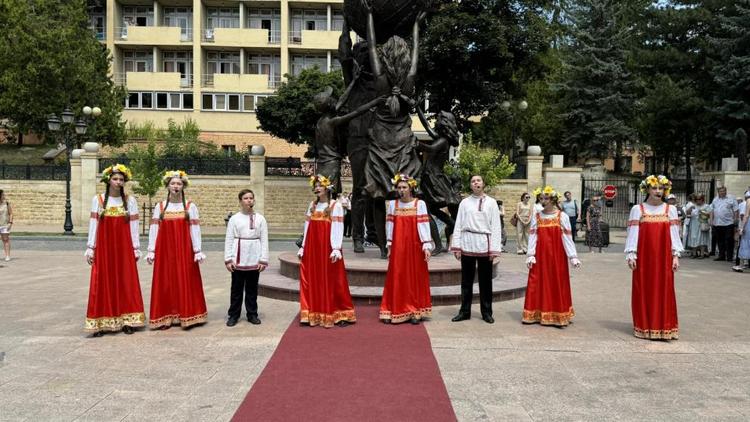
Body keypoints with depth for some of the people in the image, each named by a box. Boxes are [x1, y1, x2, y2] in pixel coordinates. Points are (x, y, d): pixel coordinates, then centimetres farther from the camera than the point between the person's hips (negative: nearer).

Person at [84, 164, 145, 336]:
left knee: (126, 282, 1)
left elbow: (134, 226, 3)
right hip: (103, 247, 0)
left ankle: (127, 321, 8)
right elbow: (93, 225, 2)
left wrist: (136, 248, 0)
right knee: (103, 283, 0)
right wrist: (90, 248, -1)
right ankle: (101, 323, 5)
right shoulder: (98, 199, 2)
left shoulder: (130, 200, 3)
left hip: (124, 247, 0)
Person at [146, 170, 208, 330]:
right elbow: (153, 229, 5)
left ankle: (186, 315, 9)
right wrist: (151, 251, -1)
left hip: (184, 250, -1)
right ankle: (166, 317, 9)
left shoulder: (190, 206, 2)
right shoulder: (159, 206, 6)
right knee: (165, 283, 2)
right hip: (165, 249, 1)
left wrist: (197, 251, -6)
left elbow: (195, 230, -1)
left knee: (185, 282, 0)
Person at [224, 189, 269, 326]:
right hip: (238, 259, -1)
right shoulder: (234, 218, 0)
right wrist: (228, 259, -4)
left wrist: (263, 260, -2)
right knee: (236, 288, 7)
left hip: (254, 259, 1)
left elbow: (264, 240, 2)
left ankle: (252, 314, 21)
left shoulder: (260, 219, 2)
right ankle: (233, 315, 17)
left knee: (252, 288, 10)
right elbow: (229, 239, 1)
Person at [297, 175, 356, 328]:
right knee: (313, 282, 7)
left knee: (332, 282, -1)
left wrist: (336, 248, -18)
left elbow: (338, 228, -10)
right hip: (312, 248, 5)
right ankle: (313, 314, 16)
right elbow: (307, 228, 13)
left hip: (328, 248, -5)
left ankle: (341, 314, 8)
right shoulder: (312, 205, 13)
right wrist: (303, 247, 10)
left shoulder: (335, 205, -4)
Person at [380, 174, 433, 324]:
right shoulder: (392, 204, 6)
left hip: (414, 246, -2)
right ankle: (393, 312, 11)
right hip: (397, 247, 2)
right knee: (395, 278, 3)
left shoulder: (419, 204, -3)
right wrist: (389, 245, 6)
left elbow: (423, 224, -7)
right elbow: (389, 225, 8)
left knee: (415, 277, 4)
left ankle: (415, 312, 13)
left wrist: (427, 246, -12)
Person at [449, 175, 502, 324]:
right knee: (466, 280, 9)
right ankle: (465, 311, 18)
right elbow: (458, 225, 4)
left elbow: (496, 227, 0)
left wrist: (494, 249, -7)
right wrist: (456, 246, -2)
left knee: (485, 280, 7)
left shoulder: (491, 203, 3)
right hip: (467, 244, 1)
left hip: (484, 245, -1)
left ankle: (486, 312, 18)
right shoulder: (464, 202, 6)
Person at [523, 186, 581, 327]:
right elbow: (532, 237, 3)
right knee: (538, 284, 3)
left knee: (557, 285, 1)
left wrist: (573, 257, -6)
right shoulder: (536, 217, 6)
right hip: (540, 255, 2)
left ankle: (558, 316, 8)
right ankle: (537, 314, 11)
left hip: (557, 256, -2)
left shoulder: (562, 216, -1)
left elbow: (567, 238, -2)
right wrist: (530, 256, -4)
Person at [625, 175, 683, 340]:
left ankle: (664, 327, 10)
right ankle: (644, 326, 12)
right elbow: (632, 233, -1)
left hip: (664, 257, 1)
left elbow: (674, 234, 5)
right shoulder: (637, 209, 2)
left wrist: (676, 255, -1)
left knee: (664, 291, 3)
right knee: (643, 290, 3)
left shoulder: (670, 209, 7)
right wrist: (631, 255, -7)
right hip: (644, 256, -1)